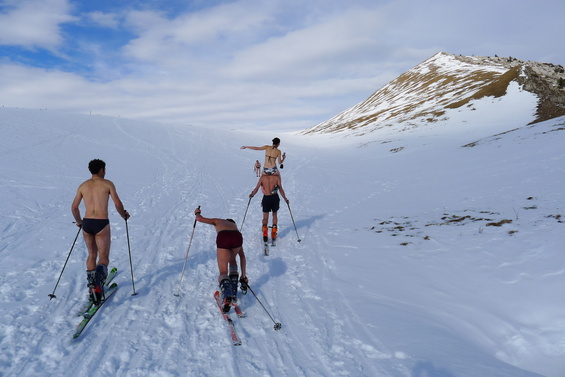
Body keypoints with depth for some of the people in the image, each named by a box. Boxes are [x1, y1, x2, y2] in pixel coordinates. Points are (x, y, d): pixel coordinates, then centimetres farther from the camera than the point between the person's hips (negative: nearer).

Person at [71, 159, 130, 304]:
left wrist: (78, 221, 28)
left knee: (92, 255, 21)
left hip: (87, 223, 4)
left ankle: (91, 284, 22)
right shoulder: (107, 184, -2)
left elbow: (74, 207, 12)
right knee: (104, 257, 4)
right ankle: (98, 280, -22)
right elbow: (118, 204, -7)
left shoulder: (83, 186, 10)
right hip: (102, 224, -4)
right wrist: (124, 215, 12)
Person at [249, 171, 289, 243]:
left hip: (266, 198, -1)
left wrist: (252, 195, 17)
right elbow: (281, 189, -4)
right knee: (274, 215, 22)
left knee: (265, 217, 8)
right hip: (275, 197, 1)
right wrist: (285, 198, 7)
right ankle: (274, 233, 18)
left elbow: (256, 188, -1)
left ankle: (265, 231, -16)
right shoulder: (277, 177, 1)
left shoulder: (262, 177, 2)